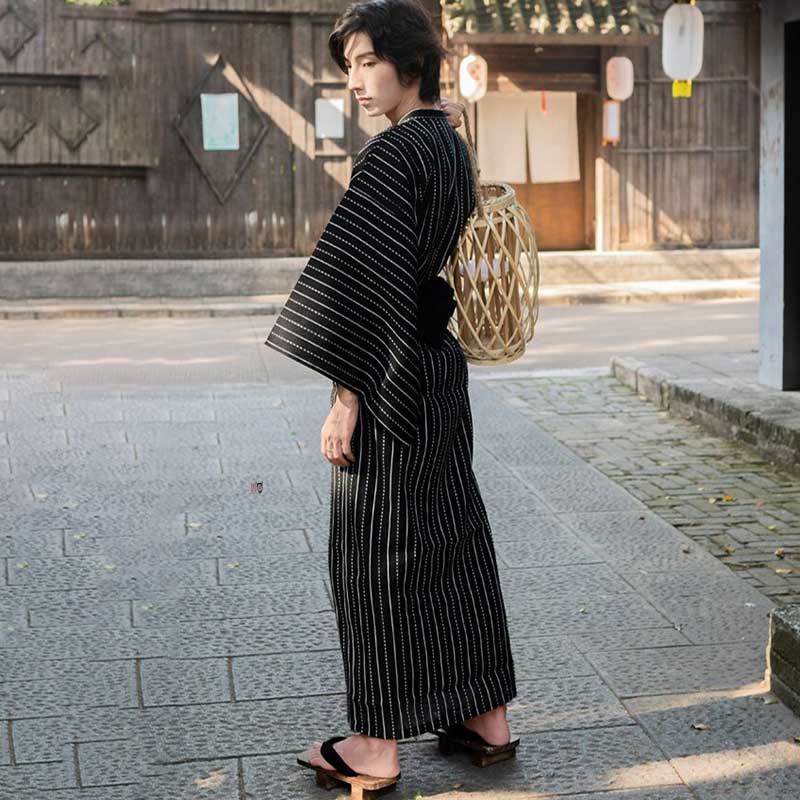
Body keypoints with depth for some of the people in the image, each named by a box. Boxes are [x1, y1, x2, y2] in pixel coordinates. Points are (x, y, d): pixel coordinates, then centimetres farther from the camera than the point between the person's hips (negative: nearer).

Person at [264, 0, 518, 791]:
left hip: (391, 371, -9)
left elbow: (371, 279, -23)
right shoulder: (452, 146, 10)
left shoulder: (393, 153, -17)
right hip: (440, 364, 9)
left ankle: (378, 745, 10)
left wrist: (344, 396, -21)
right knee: (453, 531, 15)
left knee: (374, 549, 0)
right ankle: (487, 712, 24)